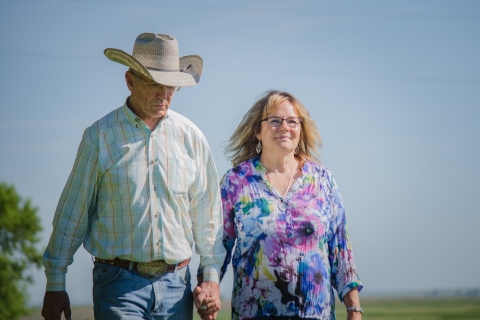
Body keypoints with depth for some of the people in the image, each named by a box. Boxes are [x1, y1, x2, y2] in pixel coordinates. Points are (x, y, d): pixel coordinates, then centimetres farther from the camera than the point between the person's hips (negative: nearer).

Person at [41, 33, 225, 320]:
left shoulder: (190, 137, 7)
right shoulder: (100, 135, -1)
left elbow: (207, 211, 12)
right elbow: (72, 214, 3)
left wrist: (212, 276, 6)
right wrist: (55, 284, 3)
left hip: (176, 285, 3)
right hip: (119, 284, -3)